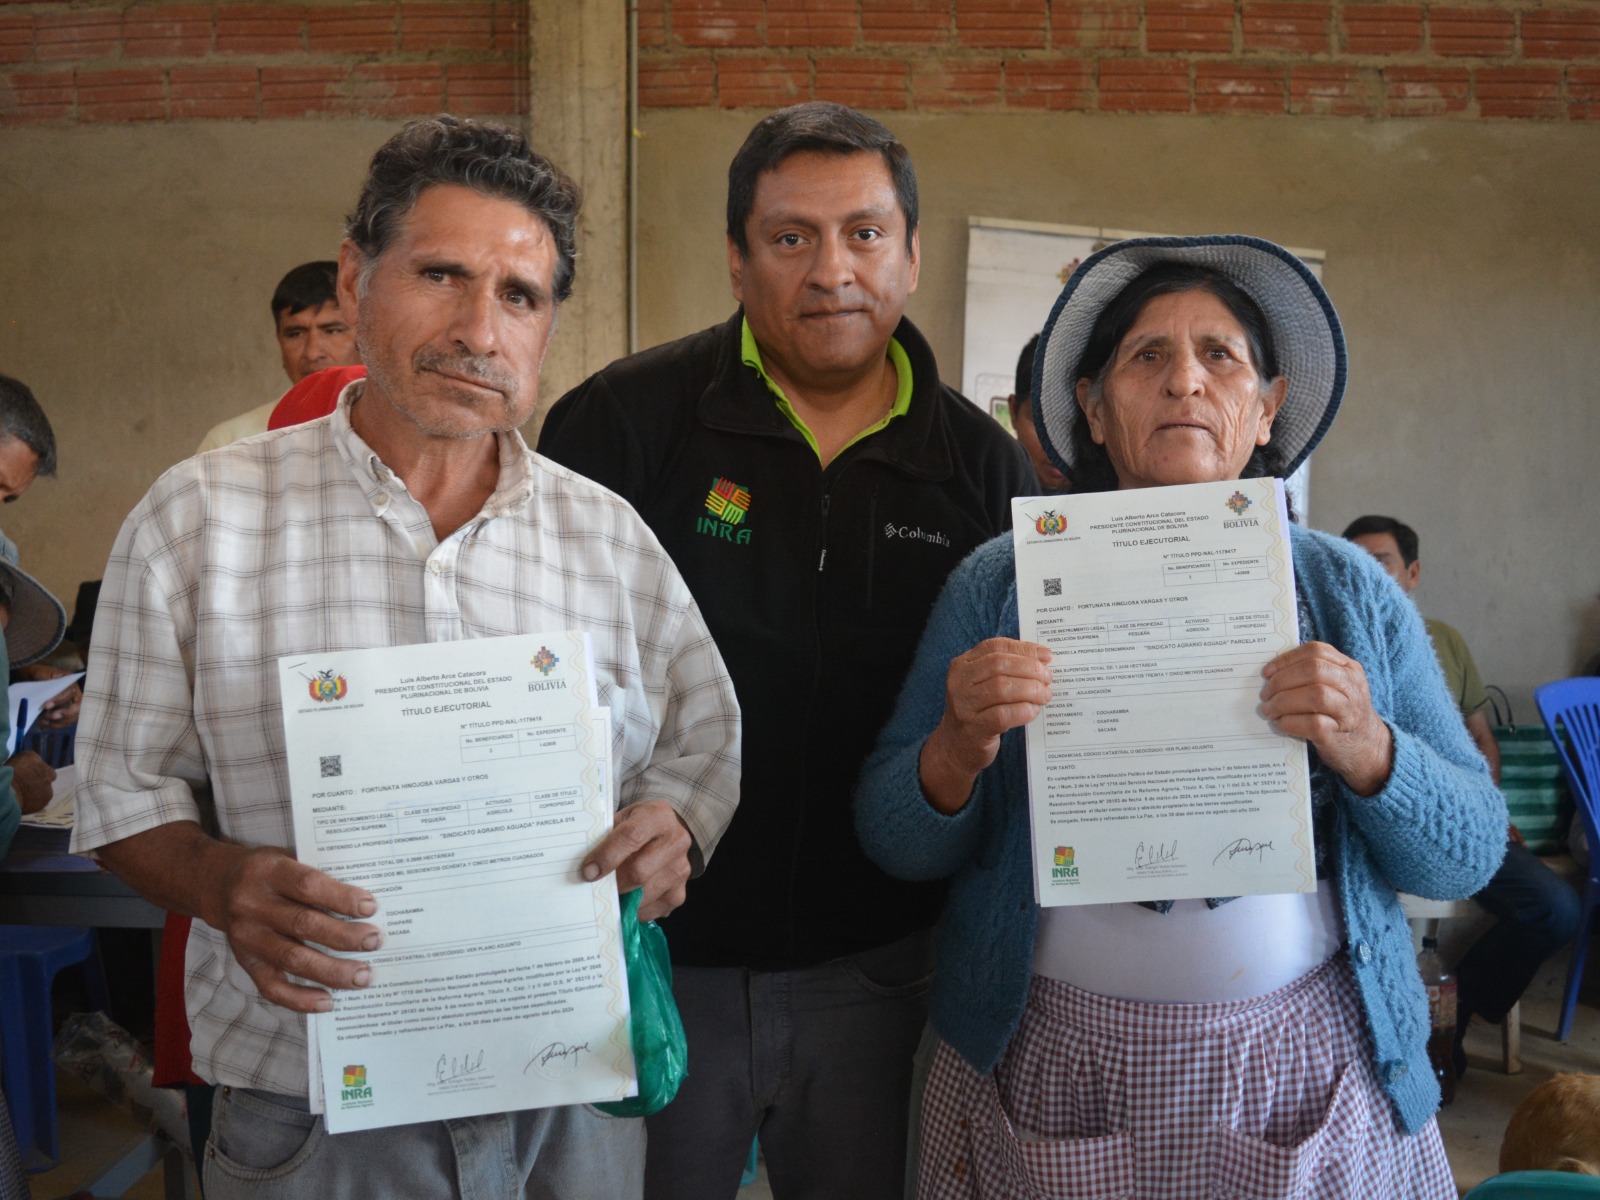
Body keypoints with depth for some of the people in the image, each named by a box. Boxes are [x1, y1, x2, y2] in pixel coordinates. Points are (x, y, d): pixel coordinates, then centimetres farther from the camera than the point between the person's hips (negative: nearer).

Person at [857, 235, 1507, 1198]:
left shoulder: (1349, 590, 1)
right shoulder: (1001, 584, -2)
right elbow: (896, 844, -2)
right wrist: (958, 751, -22)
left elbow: (1470, 854, 0)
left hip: (1302, 1070, 1)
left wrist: (1367, 751, -19)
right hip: (1051, 1066, -1)